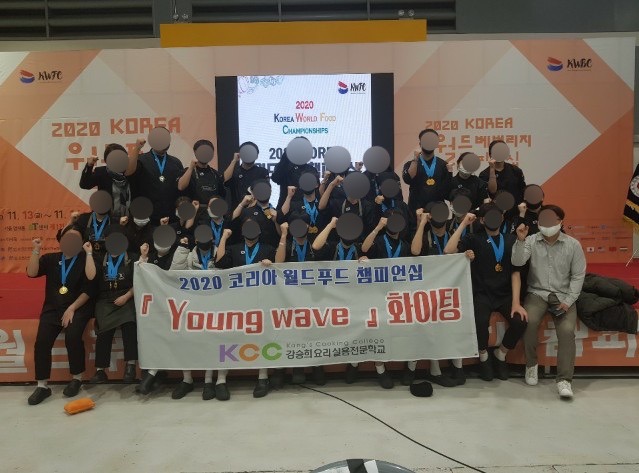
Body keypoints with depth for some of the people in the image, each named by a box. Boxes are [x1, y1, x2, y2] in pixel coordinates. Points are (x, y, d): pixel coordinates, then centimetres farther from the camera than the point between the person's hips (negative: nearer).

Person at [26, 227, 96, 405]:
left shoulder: (84, 259, 2)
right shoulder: (51, 259, 14)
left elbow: (89, 288, -7)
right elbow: (31, 273, -2)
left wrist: (72, 308, -16)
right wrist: (36, 250, -9)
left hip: (78, 308, -3)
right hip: (52, 308, 3)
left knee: (72, 336, -27)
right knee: (42, 341, -18)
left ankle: (76, 378, -6)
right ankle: (42, 385, -4)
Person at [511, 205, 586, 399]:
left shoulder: (573, 245, 0)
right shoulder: (531, 241, -1)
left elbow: (578, 276, 1)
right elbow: (517, 262, -14)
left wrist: (568, 301, -8)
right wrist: (520, 240, -29)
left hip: (563, 295, 1)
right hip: (537, 293, 0)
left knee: (567, 330, -23)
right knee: (529, 321, -28)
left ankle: (564, 379, -13)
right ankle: (531, 364, -5)